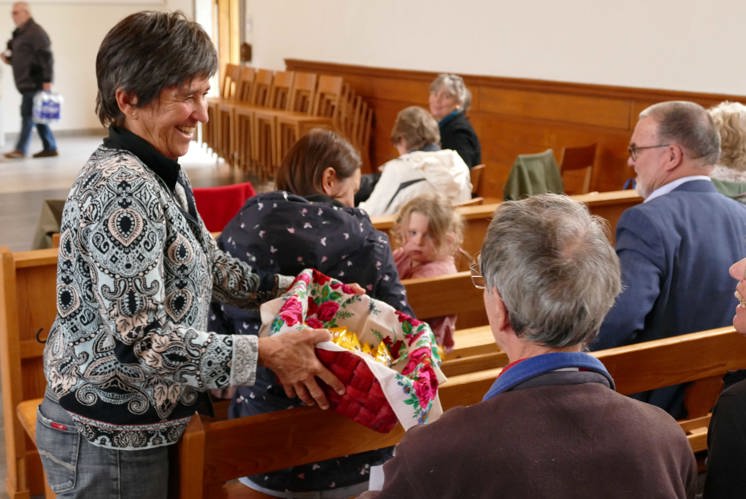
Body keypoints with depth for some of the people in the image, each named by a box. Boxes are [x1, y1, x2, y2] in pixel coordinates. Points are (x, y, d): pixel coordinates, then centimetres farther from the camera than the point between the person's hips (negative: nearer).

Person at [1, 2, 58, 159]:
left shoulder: (36, 32, -11)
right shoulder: (19, 34, 19)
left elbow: (46, 57, -18)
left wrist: (47, 80, -23)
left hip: (34, 82, -10)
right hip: (26, 82, 10)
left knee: (27, 113, -9)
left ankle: (21, 149, -7)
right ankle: (50, 148, 14)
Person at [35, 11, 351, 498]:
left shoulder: (162, 173, 5)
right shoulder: (121, 187, -25)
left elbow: (207, 261, 18)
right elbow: (140, 339, -28)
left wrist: (283, 286, 10)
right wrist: (265, 353, -23)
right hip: (109, 440, -9)